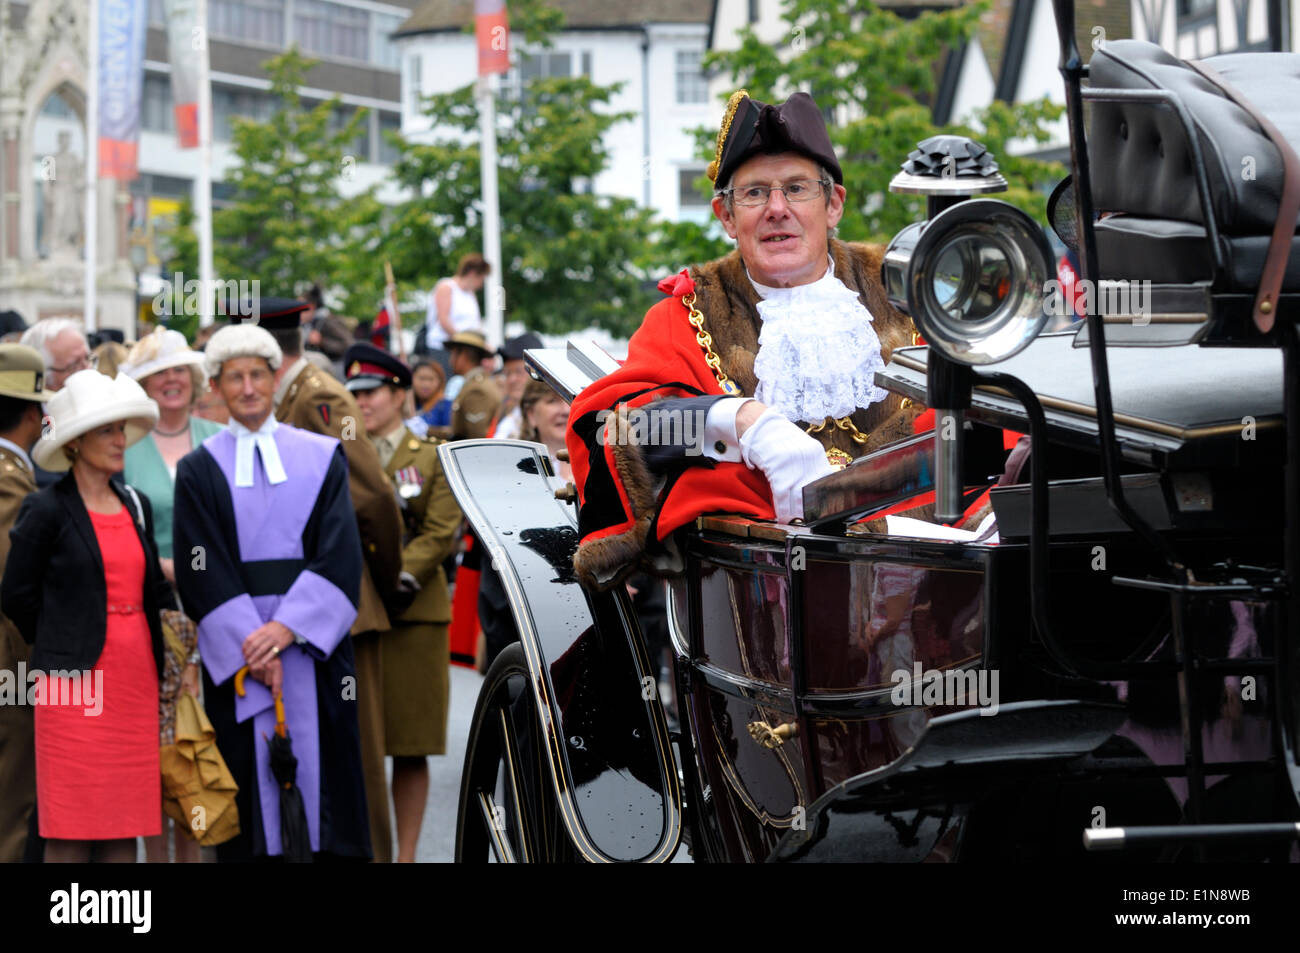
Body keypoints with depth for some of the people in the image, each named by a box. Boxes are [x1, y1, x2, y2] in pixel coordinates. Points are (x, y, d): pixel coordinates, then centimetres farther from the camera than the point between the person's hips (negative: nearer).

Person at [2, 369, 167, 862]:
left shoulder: (137, 506, 13)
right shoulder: (46, 511, -5)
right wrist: (63, 647, 6)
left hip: (136, 680, 6)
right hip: (76, 682, -5)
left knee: (124, 828, 6)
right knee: (70, 832, -4)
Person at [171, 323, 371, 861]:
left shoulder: (321, 458, 8)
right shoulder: (199, 470, 6)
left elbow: (339, 554, -2)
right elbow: (201, 571, -2)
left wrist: (287, 627, -15)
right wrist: (253, 645, -14)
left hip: (311, 640, 1)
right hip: (235, 648, -1)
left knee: (324, 771, 0)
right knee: (249, 785, -1)